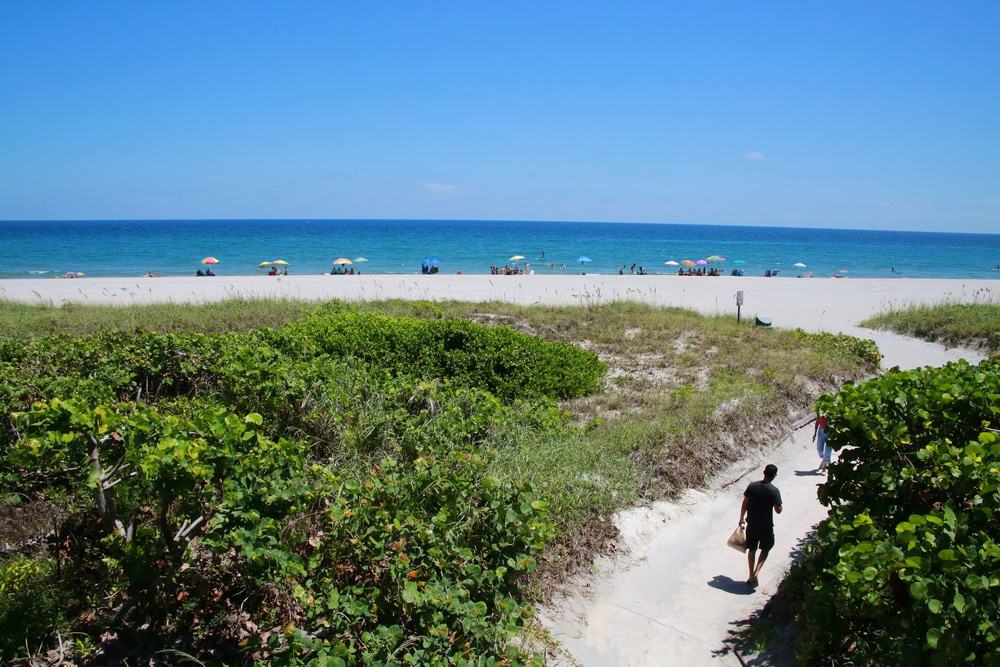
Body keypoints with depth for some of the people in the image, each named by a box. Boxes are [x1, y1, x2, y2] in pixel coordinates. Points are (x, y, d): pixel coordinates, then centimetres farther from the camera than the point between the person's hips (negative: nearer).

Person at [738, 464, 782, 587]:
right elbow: (778, 510, -12)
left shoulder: (752, 486, -6)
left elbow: (744, 504, -2)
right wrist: (778, 505, 10)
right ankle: (756, 573, 1)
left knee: (752, 549, 17)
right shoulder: (774, 491, -15)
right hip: (766, 526, -3)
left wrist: (741, 519, 10)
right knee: (765, 549, 17)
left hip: (752, 524, 3)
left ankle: (751, 576, 23)